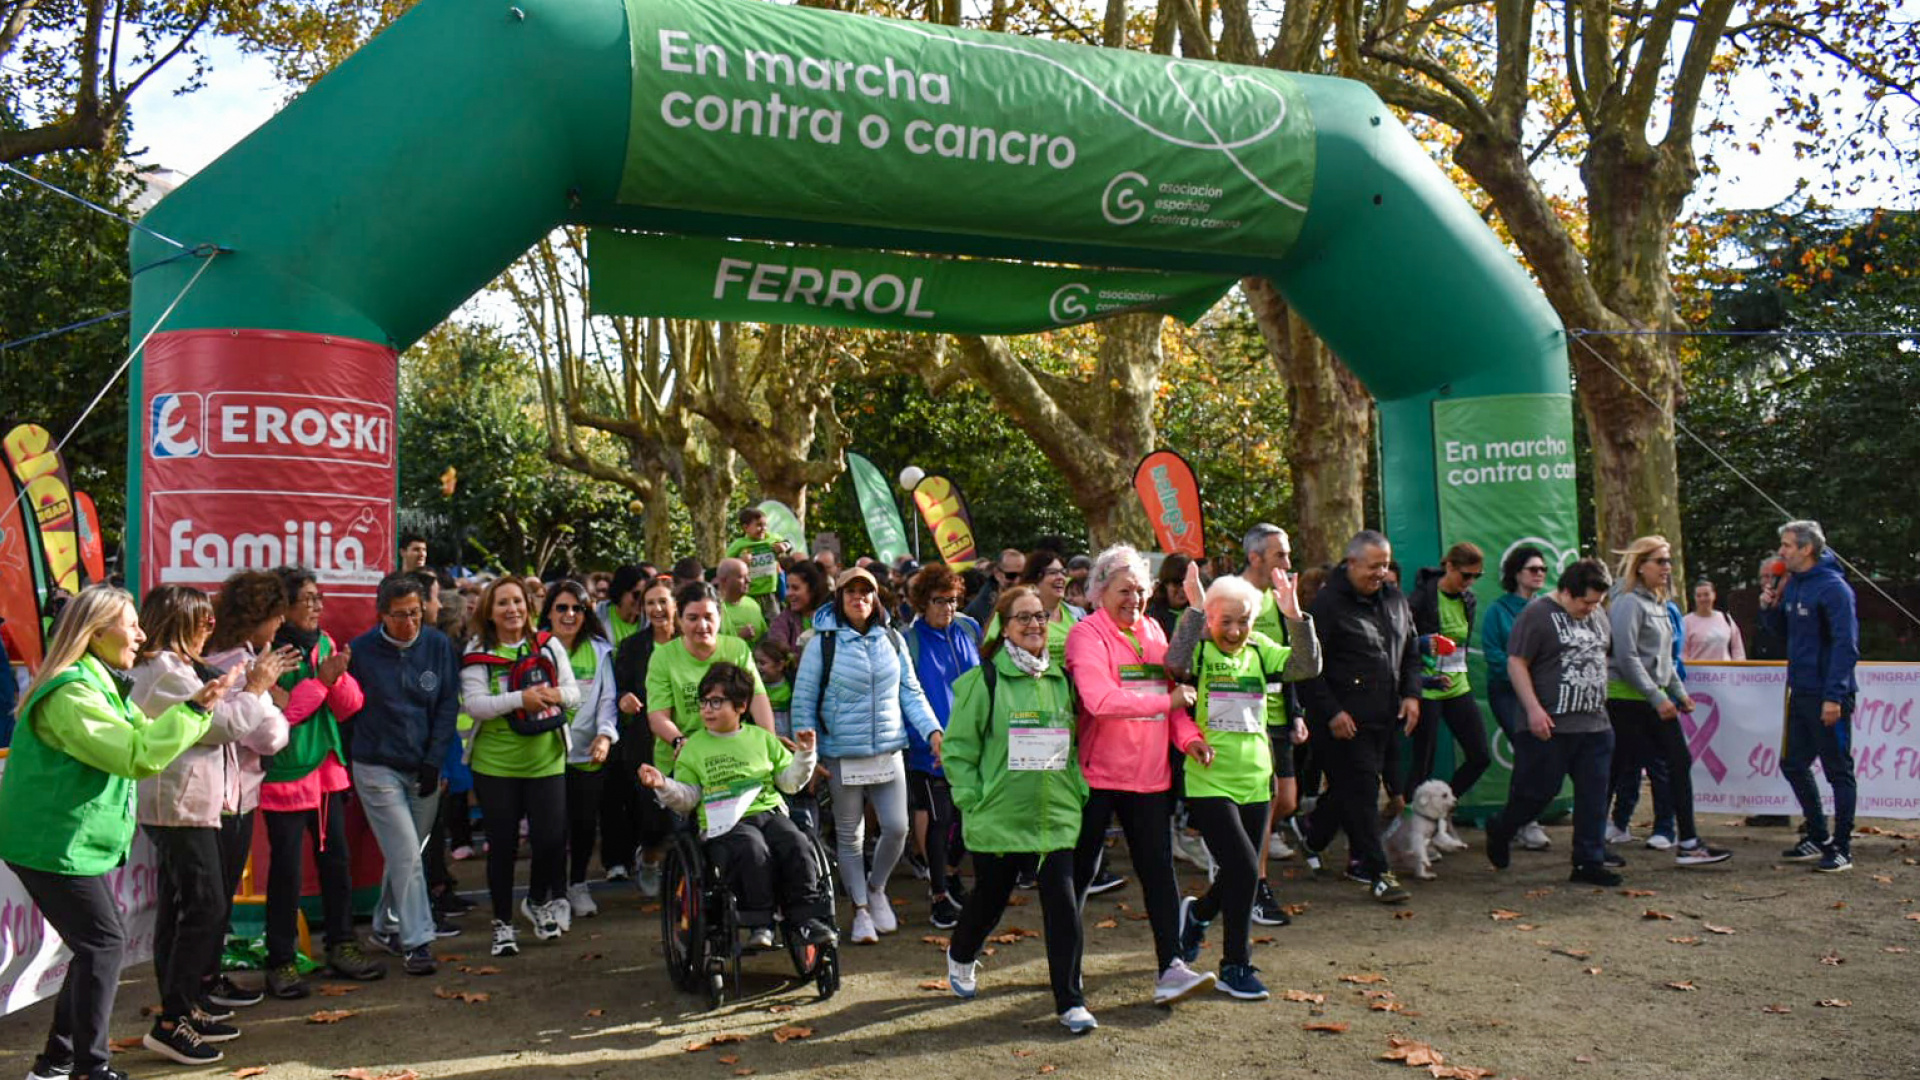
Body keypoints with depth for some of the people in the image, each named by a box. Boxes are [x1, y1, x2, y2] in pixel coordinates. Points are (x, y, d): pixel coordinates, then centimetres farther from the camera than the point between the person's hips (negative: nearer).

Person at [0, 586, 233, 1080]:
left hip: (76, 841, 11)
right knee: (104, 943, -6)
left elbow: (143, 735, 18)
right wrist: (193, 708, -27)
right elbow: (137, 756, -27)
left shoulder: (95, 683, 13)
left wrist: (203, 706, 9)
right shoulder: (71, 694, -21)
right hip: (57, 846, -10)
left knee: (99, 944, 14)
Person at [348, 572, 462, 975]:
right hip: (378, 769, -3)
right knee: (407, 855, -8)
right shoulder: (361, 650, -7)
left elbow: (448, 705, 1)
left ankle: (386, 927, 32)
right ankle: (415, 941, 0)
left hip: (425, 769, 3)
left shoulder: (438, 645, -1)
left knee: (405, 854, 13)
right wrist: (348, 765, -3)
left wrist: (434, 761, -4)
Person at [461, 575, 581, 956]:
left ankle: (537, 901, 28)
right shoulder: (477, 653, -4)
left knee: (551, 838, -2)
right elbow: (474, 704, -14)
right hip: (495, 763, -2)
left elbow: (574, 693, 6)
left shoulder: (548, 646, 4)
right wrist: (521, 699, -24)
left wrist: (556, 694, -17)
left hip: (546, 760, 2)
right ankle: (502, 922, 21)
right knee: (502, 845, 5)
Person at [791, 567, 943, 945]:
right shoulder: (823, 643, -6)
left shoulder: (892, 639, 5)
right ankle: (861, 910, 25)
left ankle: (876, 888, 29)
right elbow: (803, 702, -2)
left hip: (888, 753, 3)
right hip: (843, 755, -3)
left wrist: (932, 730, -6)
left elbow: (911, 692, 8)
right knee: (849, 835, 8)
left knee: (897, 828, 0)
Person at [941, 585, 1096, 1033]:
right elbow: (957, 748, -5)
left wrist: (1079, 790, 7)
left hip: (1057, 816, 3)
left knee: (1063, 903, -7)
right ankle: (960, 956, 46)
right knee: (989, 899, 15)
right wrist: (972, 802, -10)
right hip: (999, 817, -3)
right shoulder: (983, 680, -6)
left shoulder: (1060, 679, 8)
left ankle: (1070, 1002, 4)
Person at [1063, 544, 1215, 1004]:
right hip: (1098, 773, -5)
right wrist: (1168, 701, -21)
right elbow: (1101, 700, -25)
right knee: (1082, 867, 7)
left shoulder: (1152, 630, 11)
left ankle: (1170, 967, 3)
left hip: (1149, 773, 6)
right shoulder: (1087, 634, -11)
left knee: (1158, 867, 2)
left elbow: (1169, 691, 16)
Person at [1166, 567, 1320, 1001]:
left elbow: (1308, 666, -7)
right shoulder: (1199, 648, -8)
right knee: (1244, 871, -11)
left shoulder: (1260, 649, 6)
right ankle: (1236, 967, 7)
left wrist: (1296, 618, -19)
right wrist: (1194, 610, -34)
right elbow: (1175, 663, -30)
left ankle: (1197, 914, 45)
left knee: (1244, 875, 15)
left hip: (1254, 782, 6)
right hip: (1209, 782, -6)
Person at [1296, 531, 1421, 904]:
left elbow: (1411, 652, 21)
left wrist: (1411, 693, 7)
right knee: (1361, 789, -7)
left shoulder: (1394, 599, 11)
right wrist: (1331, 712, -17)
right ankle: (1377, 872, -2)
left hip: (1383, 717, 7)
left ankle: (1314, 840, 37)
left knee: (1349, 786, 16)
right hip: (1345, 718, -7)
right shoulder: (1328, 603, -12)